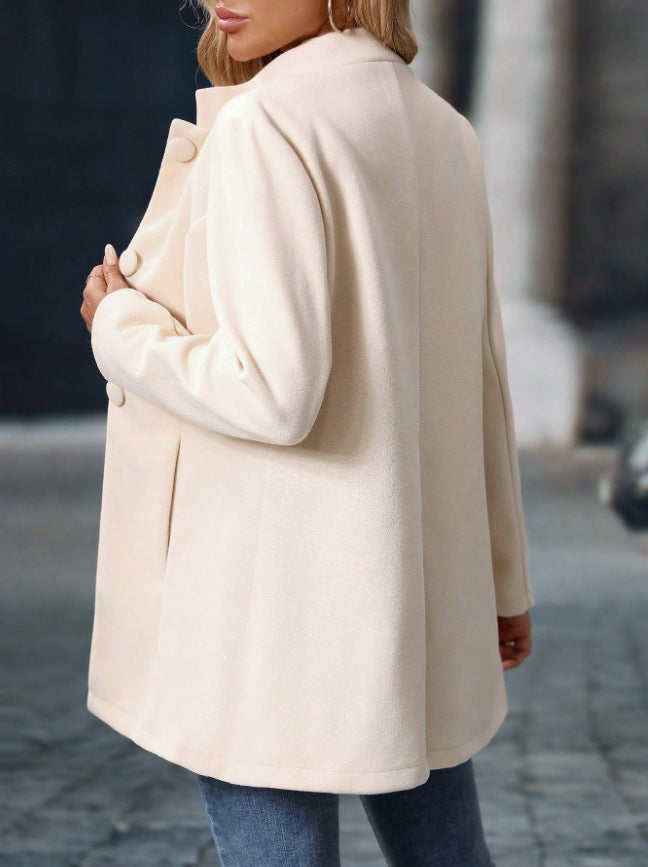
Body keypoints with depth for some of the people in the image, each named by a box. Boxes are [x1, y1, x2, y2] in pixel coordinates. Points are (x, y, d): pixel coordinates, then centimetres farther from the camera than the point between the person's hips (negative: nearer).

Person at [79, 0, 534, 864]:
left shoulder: (265, 125, -17)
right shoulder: (439, 131, 8)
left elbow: (272, 393, -25)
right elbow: (480, 379, 12)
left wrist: (120, 328, -7)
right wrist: (501, 579, 20)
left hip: (272, 598, -8)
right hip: (413, 593, 8)